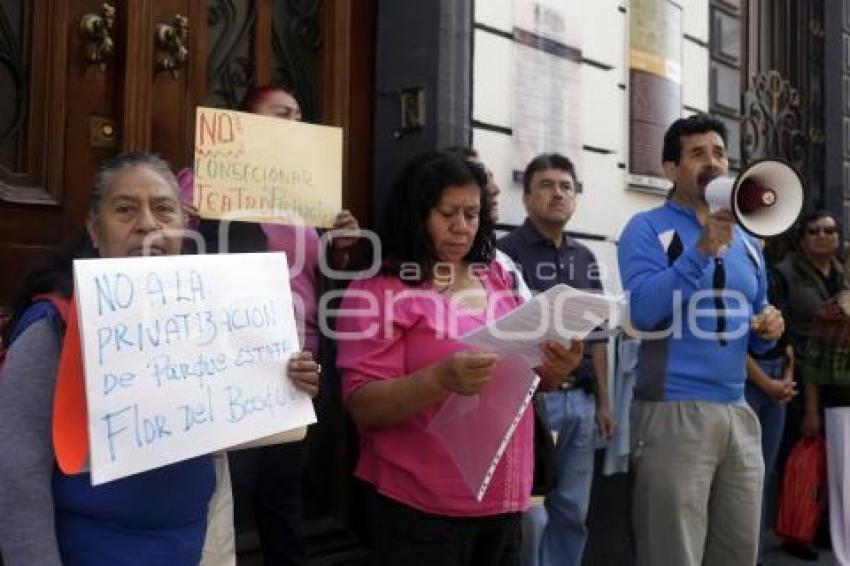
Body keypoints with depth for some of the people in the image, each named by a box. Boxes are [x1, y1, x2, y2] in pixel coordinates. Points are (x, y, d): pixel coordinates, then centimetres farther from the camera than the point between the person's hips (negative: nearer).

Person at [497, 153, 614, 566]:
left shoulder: (585, 259, 15)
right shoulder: (506, 252, -5)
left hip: (580, 399, 6)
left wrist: (602, 401, 14)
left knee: (572, 512, 12)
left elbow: (597, 334, 18)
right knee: (529, 515, -1)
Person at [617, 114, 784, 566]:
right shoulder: (648, 229, -4)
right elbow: (643, 310, -19)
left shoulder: (746, 242, 16)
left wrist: (768, 328, 0)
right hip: (674, 413, -6)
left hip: (738, 413, 7)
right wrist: (702, 251, -24)